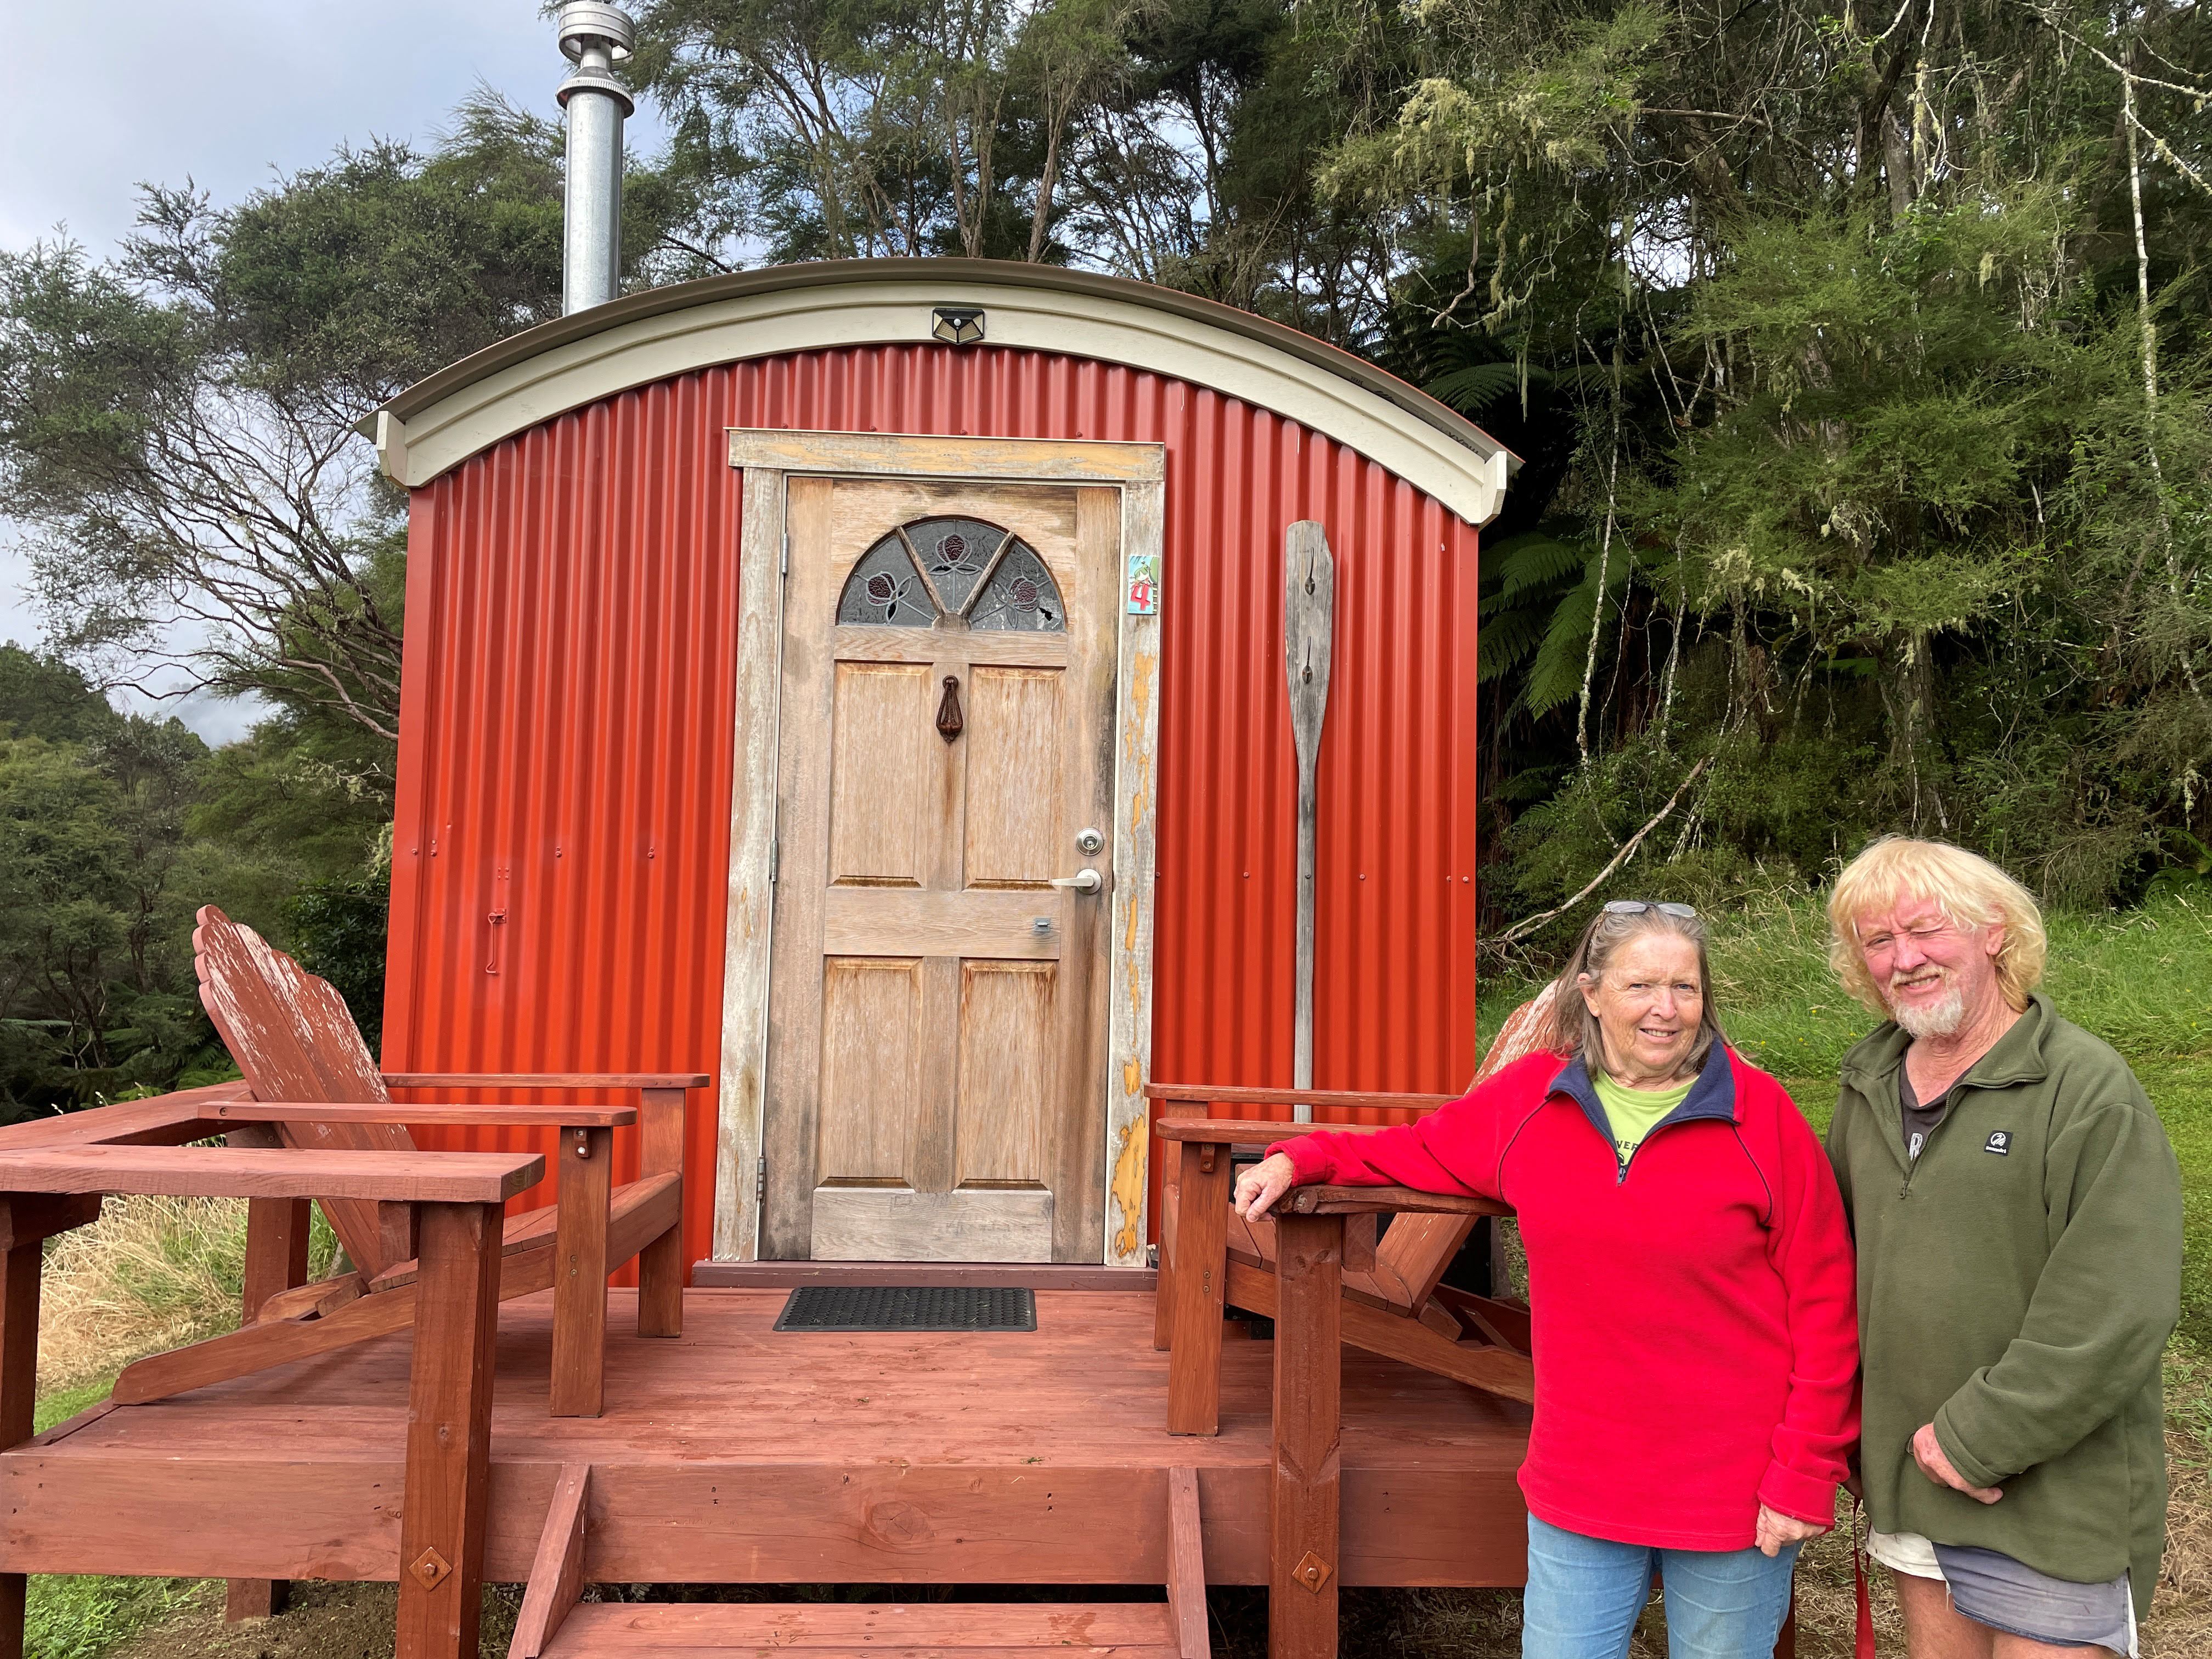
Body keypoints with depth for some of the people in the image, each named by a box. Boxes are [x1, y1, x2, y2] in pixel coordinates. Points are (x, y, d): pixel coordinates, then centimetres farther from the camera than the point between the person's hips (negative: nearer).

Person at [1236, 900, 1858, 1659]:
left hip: (1734, 1493, -2)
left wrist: (1804, 1475, -7)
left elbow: (1823, 1304, -6)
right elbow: (1425, 1150, 15)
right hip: (1579, 1486, 2)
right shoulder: (1531, 1097, -1)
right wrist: (1302, 1160, 3)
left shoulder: (1761, 1114, -9)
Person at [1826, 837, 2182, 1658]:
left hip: (2054, 1502, -5)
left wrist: (1978, 1437, -18)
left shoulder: (2090, 1090, -14)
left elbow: (2117, 1313, -20)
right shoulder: (1870, 1086, 5)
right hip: (1909, 1482, 6)